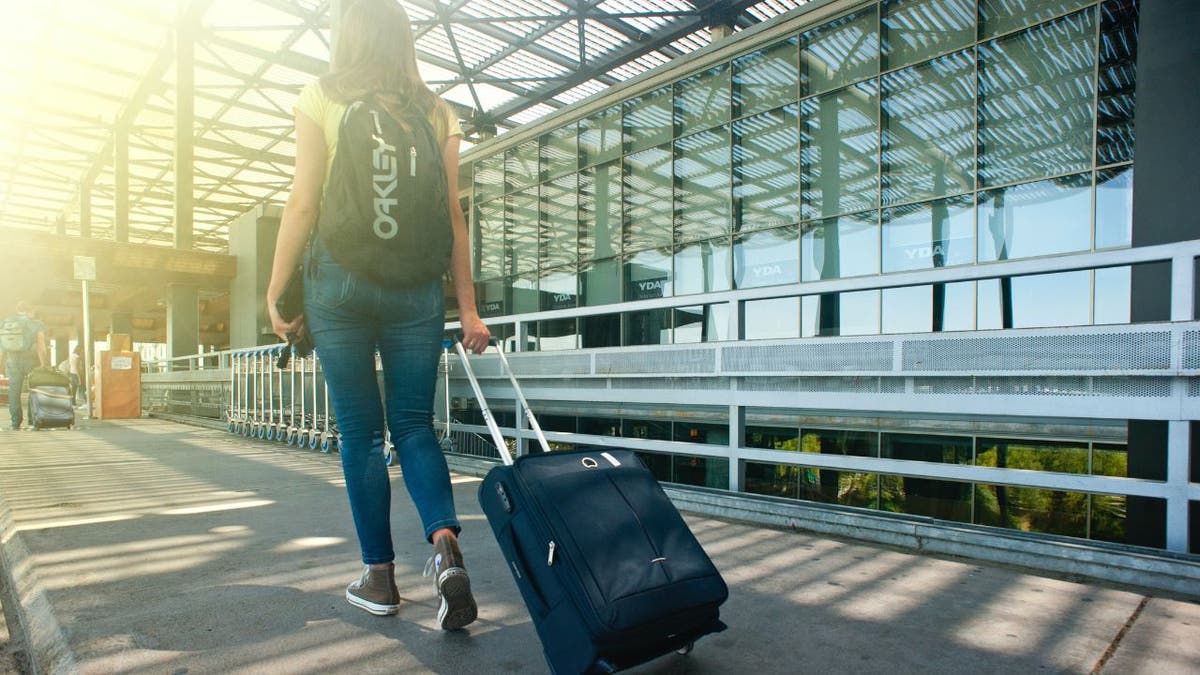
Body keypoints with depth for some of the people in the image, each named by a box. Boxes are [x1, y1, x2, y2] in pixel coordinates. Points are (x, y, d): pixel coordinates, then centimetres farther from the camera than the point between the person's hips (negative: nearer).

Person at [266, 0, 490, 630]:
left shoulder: (321, 98, 6)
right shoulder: (435, 111, 10)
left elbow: (303, 204, -2)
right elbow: (452, 216, 3)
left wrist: (276, 290, 3)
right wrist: (468, 307, 3)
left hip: (339, 281, -1)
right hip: (416, 287, 2)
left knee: (360, 431, 6)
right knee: (413, 423, 9)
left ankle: (379, 576, 13)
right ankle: (445, 542, -11)